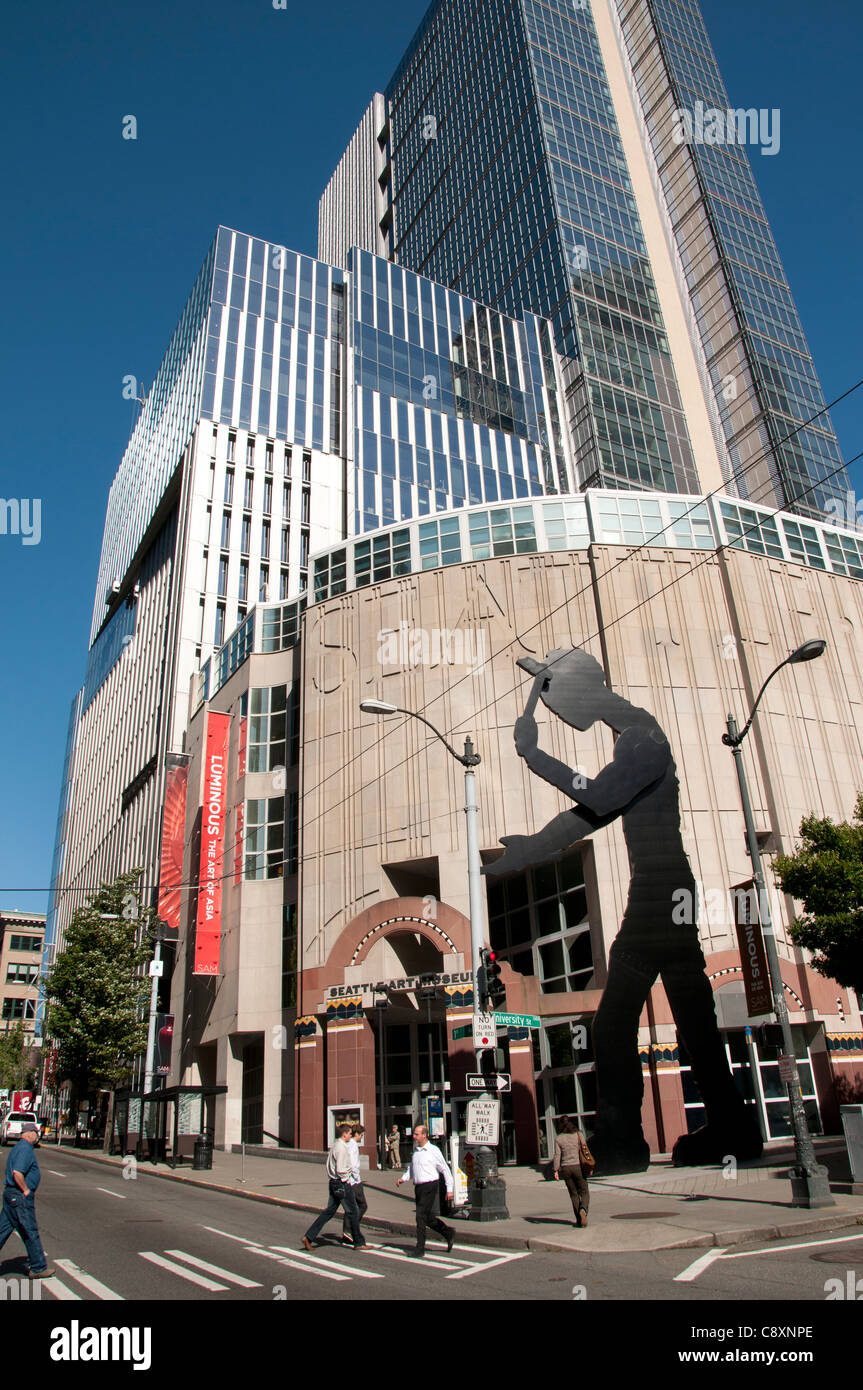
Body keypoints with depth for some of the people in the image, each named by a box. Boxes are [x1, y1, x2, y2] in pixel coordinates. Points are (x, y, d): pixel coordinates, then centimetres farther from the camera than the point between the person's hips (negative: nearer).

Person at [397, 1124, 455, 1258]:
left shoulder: (433, 1150, -9)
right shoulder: (415, 1151, 10)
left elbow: (445, 1170, -4)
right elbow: (411, 1168, 20)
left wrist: (450, 1189, -4)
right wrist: (403, 1178, 1)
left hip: (429, 1186, -7)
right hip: (418, 1187, 7)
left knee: (421, 1216, -8)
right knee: (427, 1217, 14)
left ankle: (420, 1249, 2)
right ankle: (448, 1233, 33)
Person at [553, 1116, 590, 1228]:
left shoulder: (559, 1138, -1)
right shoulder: (578, 1135, 0)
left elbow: (557, 1155, -6)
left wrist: (556, 1171, -5)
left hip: (565, 1168, 1)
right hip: (578, 1166, -1)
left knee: (574, 1194, 13)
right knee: (584, 1192, 7)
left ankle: (579, 1219, 12)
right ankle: (583, 1210, -20)